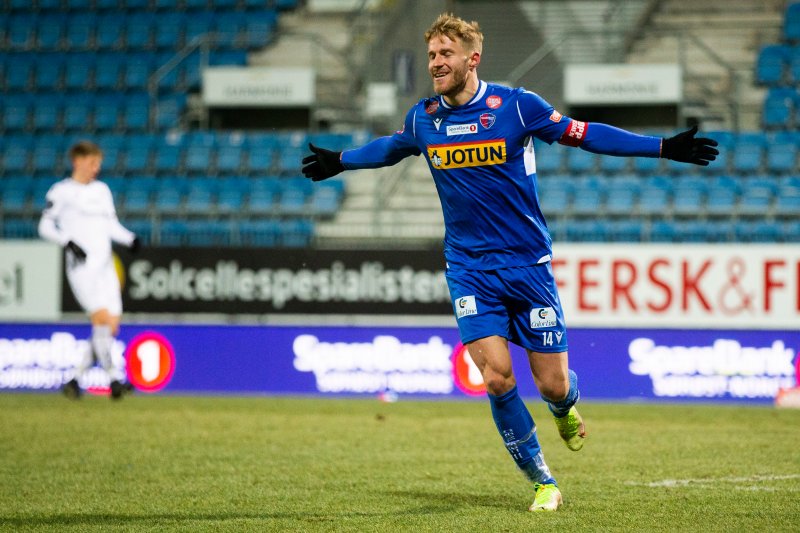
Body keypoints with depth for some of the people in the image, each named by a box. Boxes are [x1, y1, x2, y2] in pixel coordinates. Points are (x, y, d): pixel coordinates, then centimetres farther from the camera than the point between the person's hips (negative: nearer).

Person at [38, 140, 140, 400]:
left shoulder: (101, 190, 17)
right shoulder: (61, 191, -2)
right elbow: (46, 226, -2)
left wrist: (130, 239, 2)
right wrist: (69, 242, -17)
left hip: (105, 266, 7)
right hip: (81, 265, -7)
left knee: (112, 326, 0)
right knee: (101, 318, -20)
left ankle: (75, 379, 9)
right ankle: (114, 378, -19)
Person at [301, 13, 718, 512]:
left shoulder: (517, 105, -9)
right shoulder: (423, 118, 1)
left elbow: (582, 133, -1)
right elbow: (390, 148, 24)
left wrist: (665, 147, -4)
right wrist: (339, 161, 37)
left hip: (528, 262, -2)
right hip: (469, 268, 2)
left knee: (553, 384, -2)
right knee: (497, 375, -14)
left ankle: (566, 407, 38)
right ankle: (543, 483, 3)